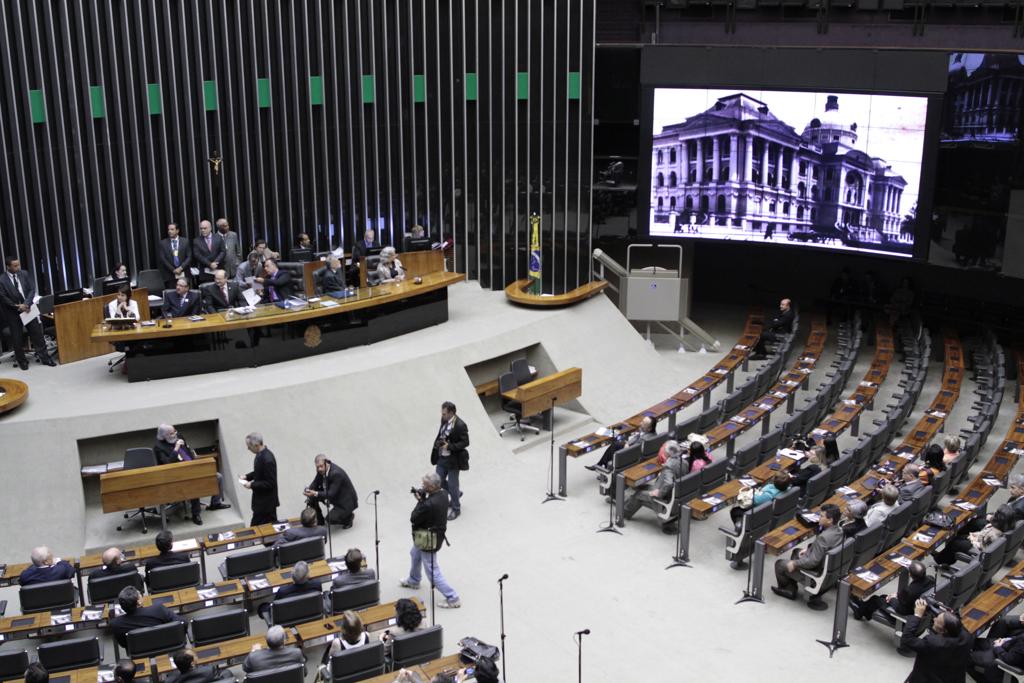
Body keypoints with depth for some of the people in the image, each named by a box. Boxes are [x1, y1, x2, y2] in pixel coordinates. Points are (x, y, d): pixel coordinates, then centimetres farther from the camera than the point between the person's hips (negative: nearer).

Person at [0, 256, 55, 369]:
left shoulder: (24, 274, 0)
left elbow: (32, 289, -3)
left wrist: (26, 304, -16)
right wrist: (17, 307, -15)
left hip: (27, 308, 3)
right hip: (13, 313, -3)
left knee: (37, 334, 4)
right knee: (17, 339, 6)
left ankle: (44, 357, 12)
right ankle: (22, 361, 20)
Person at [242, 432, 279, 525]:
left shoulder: (267, 460, -27)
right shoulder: (261, 454, 2)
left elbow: (270, 483, -24)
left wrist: (252, 485, -20)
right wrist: (247, 476, 5)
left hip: (266, 502, -9)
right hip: (261, 499, 9)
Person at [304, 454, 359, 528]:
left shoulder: (336, 473, -33)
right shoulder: (322, 470, -9)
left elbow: (331, 494, -34)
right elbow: (315, 483, 2)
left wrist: (315, 494, -46)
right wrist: (309, 490, -20)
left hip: (347, 501, -8)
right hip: (334, 497, 8)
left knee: (330, 519, -24)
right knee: (312, 498, -6)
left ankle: (349, 517, 6)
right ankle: (320, 522, 10)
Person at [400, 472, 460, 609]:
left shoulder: (429, 505, -38)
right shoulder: (443, 494, -11)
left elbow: (413, 519, -23)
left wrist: (420, 501, -16)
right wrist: (423, 499, -11)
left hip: (429, 540, -10)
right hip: (438, 532, 10)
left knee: (433, 571, 3)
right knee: (415, 554, 34)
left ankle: (452, 599, 10)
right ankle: (413, 581, 58)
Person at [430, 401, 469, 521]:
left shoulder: (460, 425, -24)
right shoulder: (444, 420, -2)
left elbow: (465, 442, -19)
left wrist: (449, 446, -26)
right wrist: (438, 442, -5)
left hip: (453, 459, -7)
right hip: (442, 457, 7)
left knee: (452, 485, 6)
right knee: (439, 481, 16)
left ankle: (456, 509, 27)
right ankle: (457, 493, 42)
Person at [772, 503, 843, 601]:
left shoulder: (823, 537, -37)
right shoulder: (838, 530, -9)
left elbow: (813, 561, -31)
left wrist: (795, 563, -18)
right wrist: (808, 548, 6)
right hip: (827, 564, 9)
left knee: (779, 564, 10)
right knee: (796, 552, 30)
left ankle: (784, 587, 41)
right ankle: (790, 590, 32)